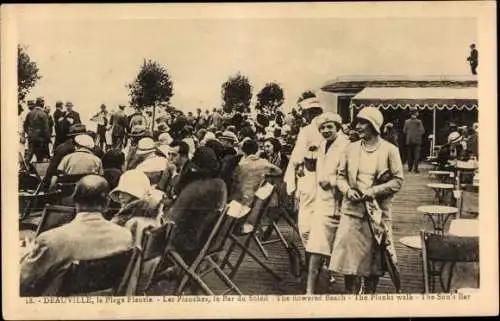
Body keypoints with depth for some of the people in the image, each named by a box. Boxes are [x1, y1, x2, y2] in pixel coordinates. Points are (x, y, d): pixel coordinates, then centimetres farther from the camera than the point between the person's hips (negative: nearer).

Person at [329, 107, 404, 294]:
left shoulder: (389, 150, -3)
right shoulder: (351, 148, 7)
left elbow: (397, 180, -3)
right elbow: (340, 175, 11)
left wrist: (374, 191, -14)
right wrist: (348, 190, -8)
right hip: (352, 210, 2)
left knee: (373, 257, 8)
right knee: (348, 255, -2)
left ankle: (369, 295, 23)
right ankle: (351, 294, 11)